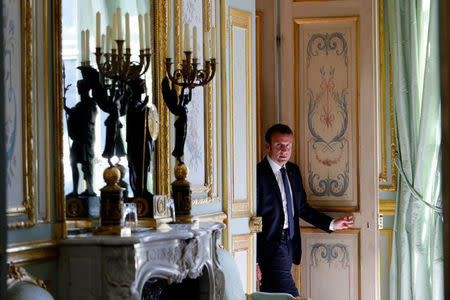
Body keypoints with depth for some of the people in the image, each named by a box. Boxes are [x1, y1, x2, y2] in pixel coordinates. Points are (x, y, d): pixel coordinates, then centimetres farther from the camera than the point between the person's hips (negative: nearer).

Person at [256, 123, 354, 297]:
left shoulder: (293, 171, 12)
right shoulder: (259, 174, -13)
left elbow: (302, 208, 22)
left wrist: (332, 224, 11)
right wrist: (254, 261, -15)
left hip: (290, 247, 7)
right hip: (272, 248, -7)